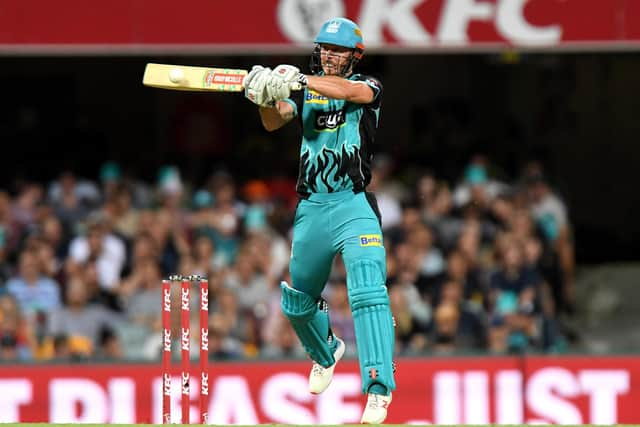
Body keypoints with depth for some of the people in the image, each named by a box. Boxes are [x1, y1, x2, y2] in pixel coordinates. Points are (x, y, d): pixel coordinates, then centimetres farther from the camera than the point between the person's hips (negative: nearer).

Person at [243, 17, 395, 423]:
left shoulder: (369, 86, 0)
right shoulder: (306, 90, 10)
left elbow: (348, 90, -24)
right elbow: (275, 121, -8)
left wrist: (298, 80, -37)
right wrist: (265, 97, -31)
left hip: (354, 205, -5)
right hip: (311, 207, 5)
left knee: (368, 291, -22)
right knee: (297, 300, 16)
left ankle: (379, 388, -25)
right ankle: (326, 352, 47)